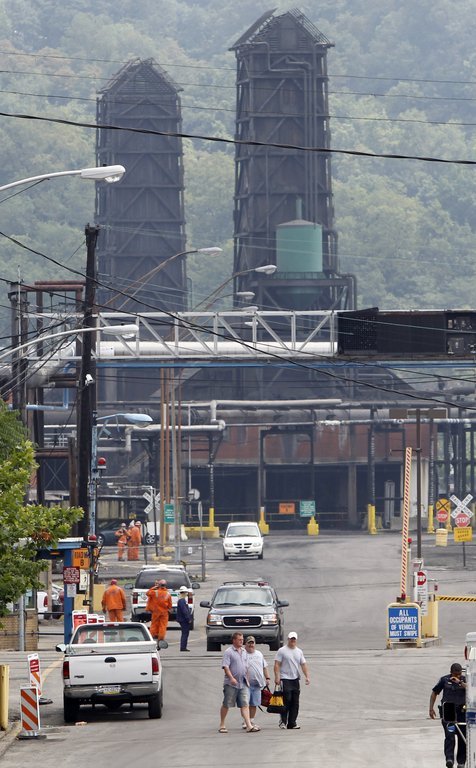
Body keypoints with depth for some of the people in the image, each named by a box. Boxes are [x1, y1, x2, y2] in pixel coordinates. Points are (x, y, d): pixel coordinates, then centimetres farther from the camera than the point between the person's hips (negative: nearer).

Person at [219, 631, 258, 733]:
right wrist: (231, 678, -25)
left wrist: (247, 679, 20)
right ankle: (222, 725, 15)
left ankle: (249, 726, -12)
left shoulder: (244, 652, 15)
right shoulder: (228, 652, -6)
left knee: (245, 704, -4)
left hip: (243, 683, 5)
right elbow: (225, 666, -14)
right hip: (231, 684, -5)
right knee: (226, 705, 4)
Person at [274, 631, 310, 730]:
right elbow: (277, 665, -6)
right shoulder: (282, 651, -2)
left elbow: (303, 665, 15)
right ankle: (283, 721, -1)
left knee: (295, 702, 4)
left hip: (295, 680, 6)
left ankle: (292, 723, 8)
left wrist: (307, 676, 3)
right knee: (287, 700, -12)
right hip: (285, 679, -6)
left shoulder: (299, 652, 14)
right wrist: (277, 677, -16)